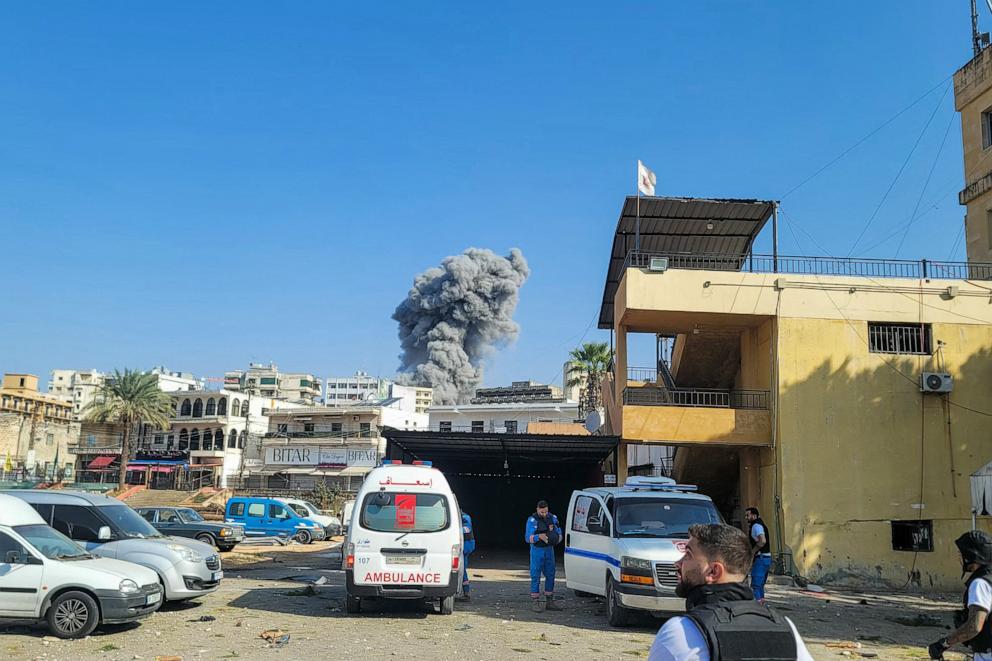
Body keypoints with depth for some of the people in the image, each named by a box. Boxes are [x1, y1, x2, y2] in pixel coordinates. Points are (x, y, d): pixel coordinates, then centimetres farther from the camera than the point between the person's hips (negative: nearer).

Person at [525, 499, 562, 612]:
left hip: (549, 550, 5)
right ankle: (535, 603, 4)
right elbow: (527, 538, -13)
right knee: (535, 576, -2)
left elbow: (559, 534, 7)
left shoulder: (552, 518, 3)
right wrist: (539, 536, -29)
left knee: (550, 575, 7)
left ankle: (550, 602, 16)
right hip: (537, 551, -4)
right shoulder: (532, 520, -10)